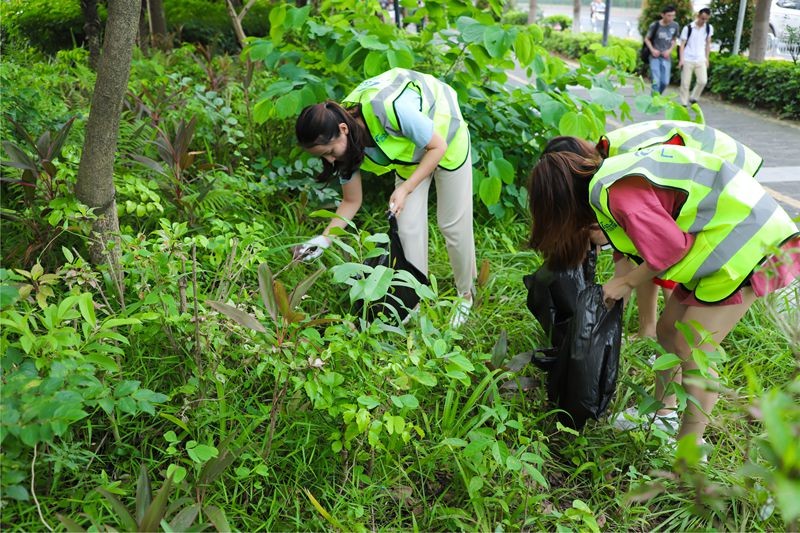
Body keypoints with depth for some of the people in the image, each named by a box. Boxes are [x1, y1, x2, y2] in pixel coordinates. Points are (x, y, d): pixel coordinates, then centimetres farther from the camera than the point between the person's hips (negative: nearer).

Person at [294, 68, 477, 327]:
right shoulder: (346, 144, -21)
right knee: (409, 226, -2)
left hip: (446, 136, -5)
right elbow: (351, 202, -9)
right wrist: (324, 240, -22)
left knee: (453, 224, 3)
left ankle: (466, 294, 24)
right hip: (411, 151, 5)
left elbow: (438, 147, -28)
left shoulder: (387, 109, -43)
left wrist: (405, 190, -34)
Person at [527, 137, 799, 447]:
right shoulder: (613, 174, 4)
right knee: (668, 332, 15)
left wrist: (627, 282, -10)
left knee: (691, 352, -6)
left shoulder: (618, 192, -25)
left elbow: (670, 246, -23)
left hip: (746, 247, -10)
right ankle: (662, 412, 33)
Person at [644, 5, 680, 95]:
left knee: (665, 82, 3)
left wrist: (670, 50, -3)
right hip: (655, 57, -3)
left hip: (666, 57, 3)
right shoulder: (655, 25, -12)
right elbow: (647, 39, 0)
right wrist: (652, 50, -14)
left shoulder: (675, 26, -3)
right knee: (656, 81, -10)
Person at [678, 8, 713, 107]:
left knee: (703, 81, -10)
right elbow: (682, 44, -5)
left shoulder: (709, 28, 4)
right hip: (687, 59, -2)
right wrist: (681, 59, -12)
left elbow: (708, 44, 12)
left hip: (700, 60, 3)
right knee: (685, 83, 0)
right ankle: (684, 104, 10)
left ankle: (693, 98, 10)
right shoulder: (688, 28, -6)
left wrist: (707, 58, 11)